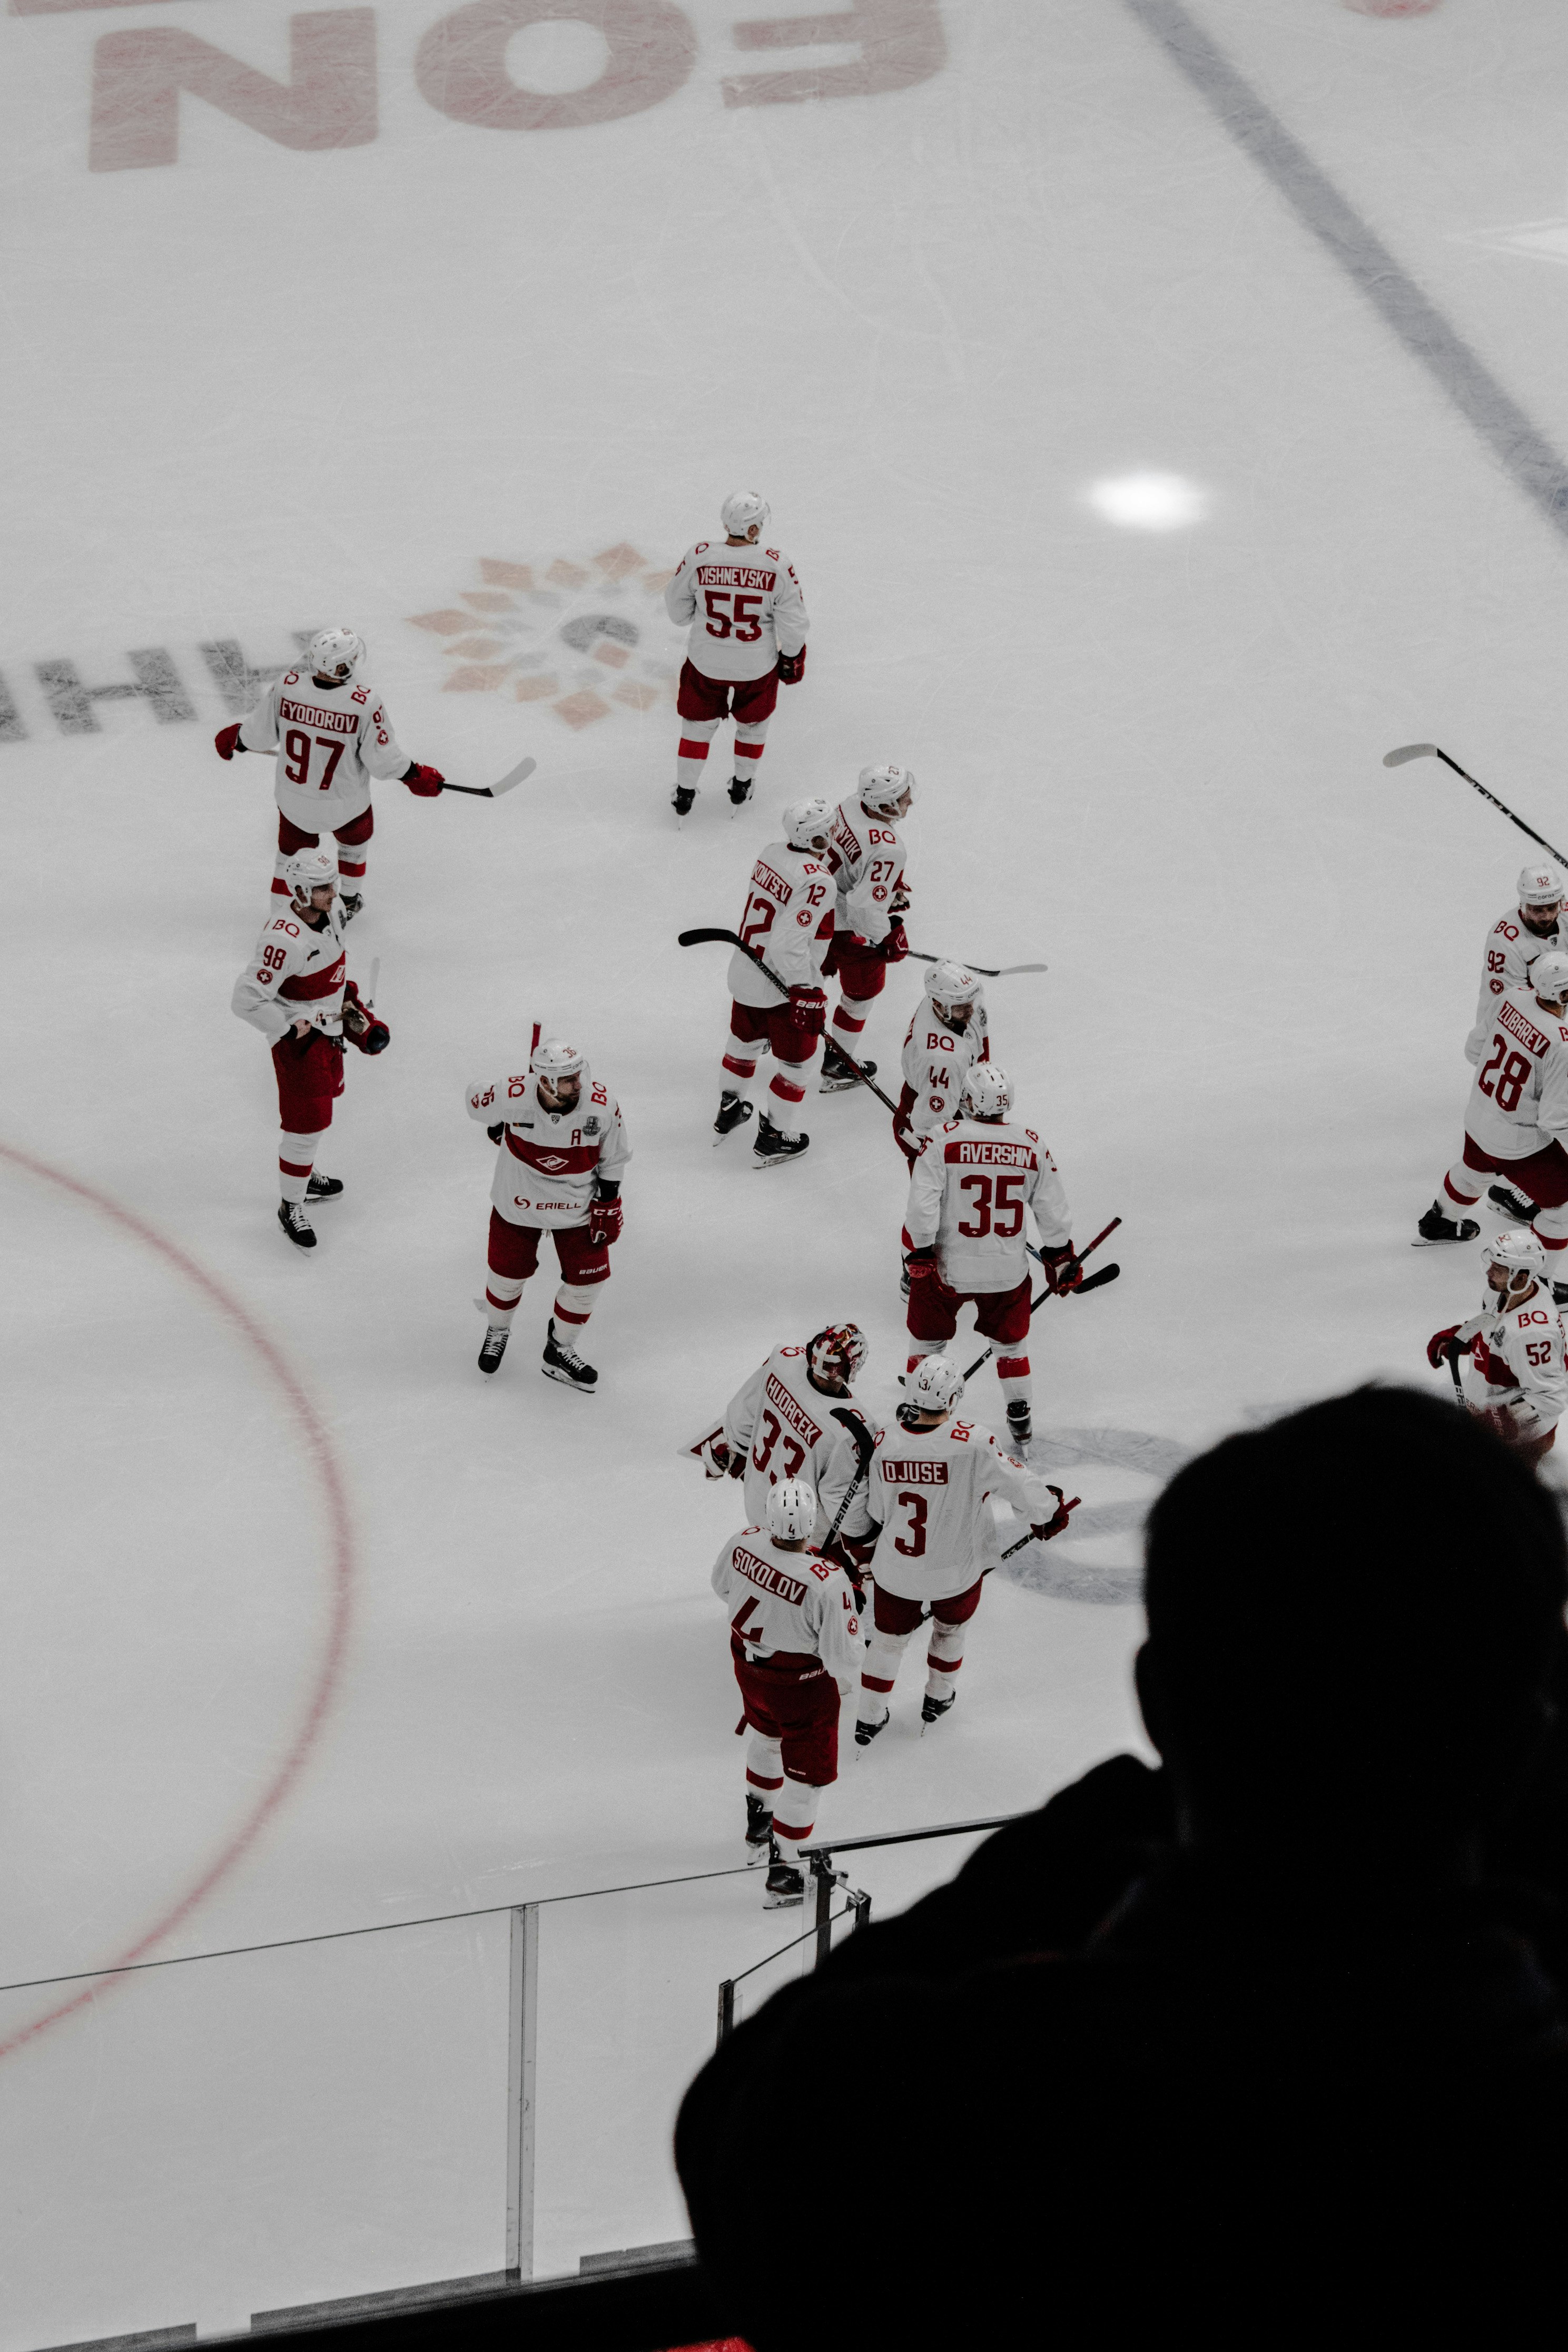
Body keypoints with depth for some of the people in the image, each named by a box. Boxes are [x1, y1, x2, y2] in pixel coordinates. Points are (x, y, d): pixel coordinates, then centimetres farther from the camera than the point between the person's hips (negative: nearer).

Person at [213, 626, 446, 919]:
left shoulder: (286, 687, -23)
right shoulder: (366, 703, -30)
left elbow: (259, 735, -8)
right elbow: (382, 759, -20)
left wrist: (234, 738, 14)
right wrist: (416, 776, -1)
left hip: (293, 800, 1)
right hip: (345, 804, -1)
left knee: (293, 851, 27)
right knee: (354, 839, 32)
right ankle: (348, 901, 51)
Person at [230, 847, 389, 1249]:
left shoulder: (332, 910, -6)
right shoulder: (284, 940, -34)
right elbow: (247, 999, -31)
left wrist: (353, 1007, 15)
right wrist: (293, 1031, -24)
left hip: (328, 1027, 9)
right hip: (297, 1039, -9)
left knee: (324, 1099, 26)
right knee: (307, 1123, -3)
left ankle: (304, 1175, 48)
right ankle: (291, 1206, 14)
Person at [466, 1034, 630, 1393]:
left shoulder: (602, 1105, -26)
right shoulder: (511, 1096, -32)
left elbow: (613, 1159, -7)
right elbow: (476, 1098, -7)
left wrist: (607, 1204, -3)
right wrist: (498, 1127, 11)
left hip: (577, 1207, 1)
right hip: (519, 1203, -1)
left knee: (587, 1278, 5)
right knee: (508, 1273, 13)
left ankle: (558, 1352, 29)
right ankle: (498, 1331, 47)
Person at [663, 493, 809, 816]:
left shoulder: (699, 558, -21)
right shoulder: (776, 564, -23)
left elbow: (677, 610, -6)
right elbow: (792, 621, -14)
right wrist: (792, 657, 4)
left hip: (706, 661, 0)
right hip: (758, 665, 0)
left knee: (699, 722, 23)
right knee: (753, 722, 27)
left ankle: (685, 792, 33)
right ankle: (742, 785, 44)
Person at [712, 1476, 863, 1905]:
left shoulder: (743, 1544, -21)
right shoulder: (827, 1583, -37)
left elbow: (724, 1587, 2)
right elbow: (841, 1652, -25)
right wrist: (844, 1681, -2)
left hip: (750, 1668, 6)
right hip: (803, 1686, -6)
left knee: (766, 1738, 34)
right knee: (808, 1774, 14)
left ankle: (757, 1829, 56)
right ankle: (783, 1872, 23)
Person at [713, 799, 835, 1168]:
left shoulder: (773, 852, -2)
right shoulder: (816, 880, -27)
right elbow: (790, 944, -32)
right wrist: (807, 997, -26)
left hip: (745, 971, 8)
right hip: (784, 986, -8)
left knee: (745, 1041, 29)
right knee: (797, 1061, 12)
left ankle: (728, 1110, 49)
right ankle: (775, 1138, 22)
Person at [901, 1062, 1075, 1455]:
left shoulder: (943, 1141, -15)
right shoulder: (1031, 1145, -6)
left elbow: (922, 1205, -17)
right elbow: (1052, 1208, 1)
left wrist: (919, 1255, -7)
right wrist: (1060, 1257, 14)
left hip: (948, 1266, -2)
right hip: (1008, 1270, 2)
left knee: (927, 1338, 20)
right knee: (1010, 1340, 24)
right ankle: (1021, 1419, 29)